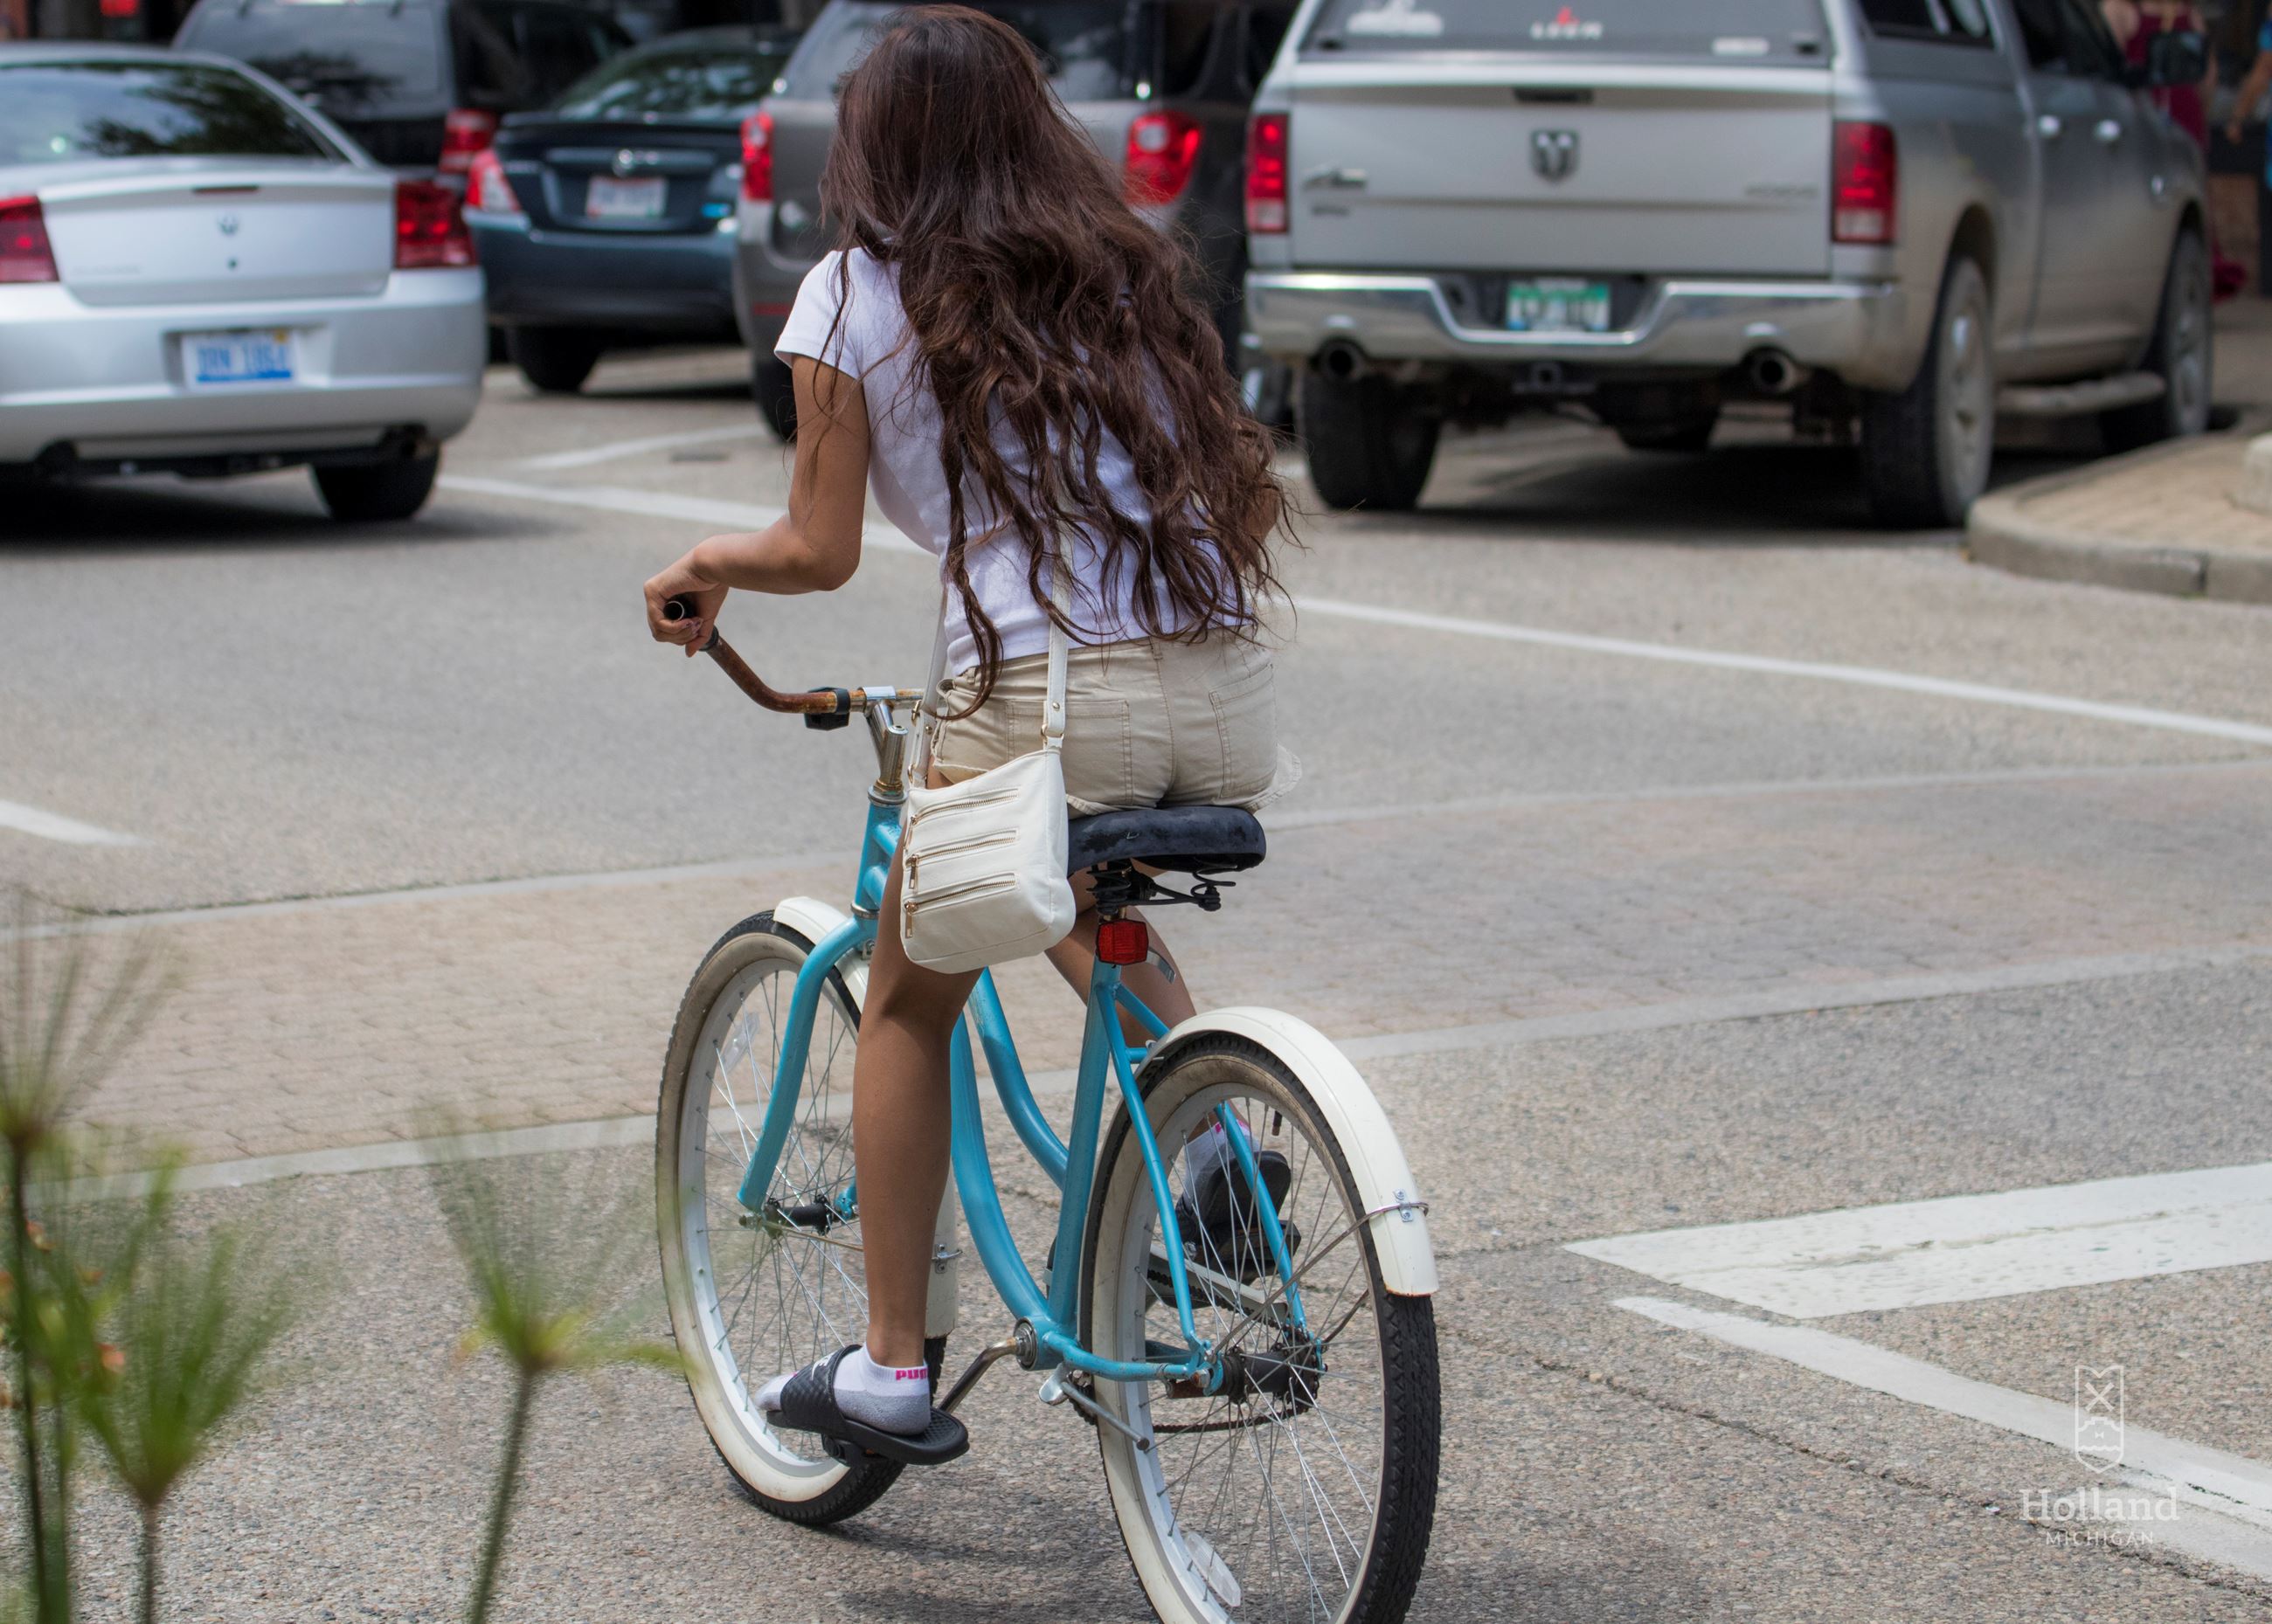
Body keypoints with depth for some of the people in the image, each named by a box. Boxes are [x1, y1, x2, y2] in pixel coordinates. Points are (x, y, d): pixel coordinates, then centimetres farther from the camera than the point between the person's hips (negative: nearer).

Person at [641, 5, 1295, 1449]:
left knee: (908, 1008, 18)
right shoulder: (1134, 268, 19)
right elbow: (1253, 496, 19)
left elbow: (821, 549, 2)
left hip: (1041, 700, -5)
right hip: (1227, 693, 5)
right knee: (1080, 903, 36)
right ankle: (1203, 1130, 10)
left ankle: (891, 1368, 20)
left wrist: (710, 565, 23)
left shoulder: (857, 291, 6)